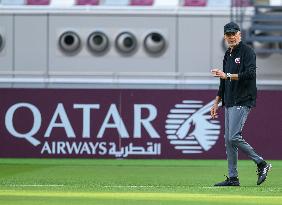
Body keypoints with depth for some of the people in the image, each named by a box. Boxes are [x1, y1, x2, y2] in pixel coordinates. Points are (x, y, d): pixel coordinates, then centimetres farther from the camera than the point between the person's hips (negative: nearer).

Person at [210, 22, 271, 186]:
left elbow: (250, 73, -21)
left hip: (242, 102, -9)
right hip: (229, 103, 9)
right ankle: (233, 178, 8)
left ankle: (262, 164, -6)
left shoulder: (247, 52, -6)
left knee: (234, 137, -17)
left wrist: (227, 75, -22)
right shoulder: (228, 55, 19)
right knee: (228, 139, 6)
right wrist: (216, 103, 22)